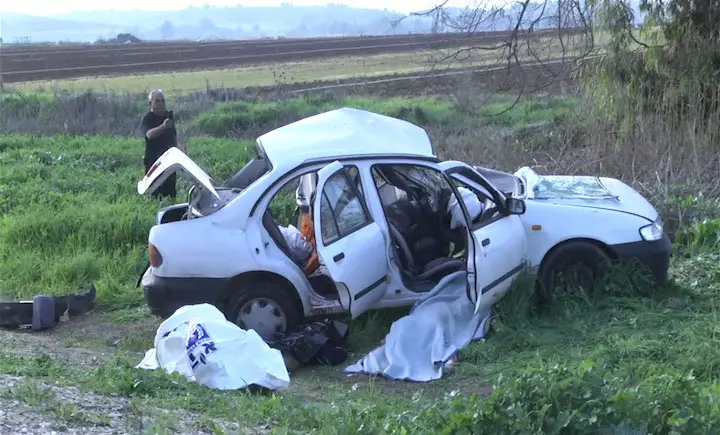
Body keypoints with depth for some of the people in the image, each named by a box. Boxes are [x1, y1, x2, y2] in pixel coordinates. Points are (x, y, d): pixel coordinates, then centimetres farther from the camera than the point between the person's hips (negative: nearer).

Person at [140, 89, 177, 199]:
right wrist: (163, 127, -44)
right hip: (153, 160, -6)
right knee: (154, 191, -9)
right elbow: (149, 134, -29)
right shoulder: (147, 118, -8)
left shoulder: (168, 115, 12)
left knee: (171, 189, 7)